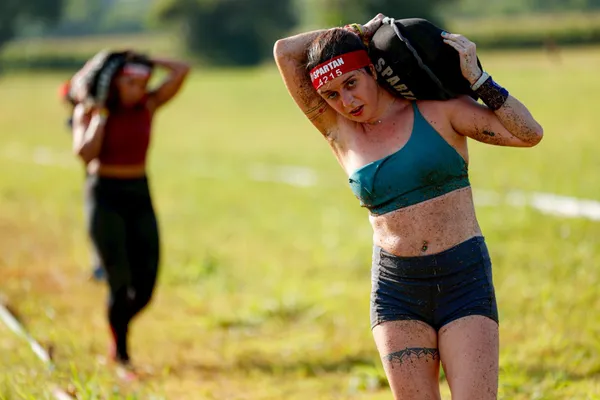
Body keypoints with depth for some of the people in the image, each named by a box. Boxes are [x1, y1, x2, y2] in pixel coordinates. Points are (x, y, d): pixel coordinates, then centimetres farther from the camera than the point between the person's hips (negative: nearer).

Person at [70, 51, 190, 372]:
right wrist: (101, 114, -16)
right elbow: (85, 154, -21)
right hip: (105, 197, -4)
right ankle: (120, 355, 6)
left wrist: (147, 61, -4)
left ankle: (118, 325, 30)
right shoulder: (88, 111, -6)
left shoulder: (148, 105, 3)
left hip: (140, 196, 4)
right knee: (120, 282, -9)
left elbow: (182, 70, -7)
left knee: (144, 287, 1)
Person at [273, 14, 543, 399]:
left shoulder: (438, 110, 1)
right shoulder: (340, 133, 7)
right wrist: (361, 30, 5)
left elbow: (529, 133, -3)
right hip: (396, 289, 3)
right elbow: (285, 52, 1)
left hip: (464, 281, -2)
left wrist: (477, 78, -7)